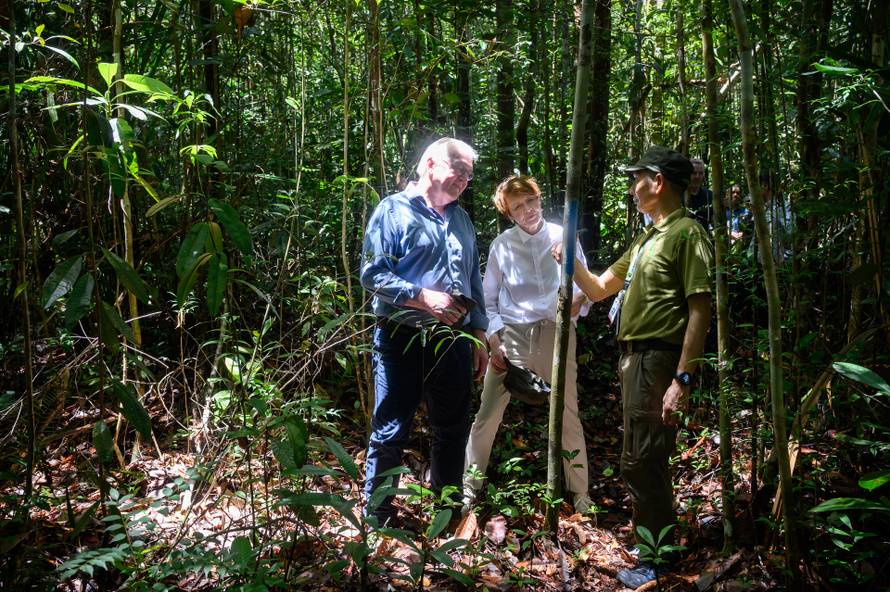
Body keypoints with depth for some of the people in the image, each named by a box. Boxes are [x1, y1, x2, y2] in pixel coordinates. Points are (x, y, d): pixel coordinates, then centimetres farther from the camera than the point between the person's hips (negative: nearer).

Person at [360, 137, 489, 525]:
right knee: (391, 432, 1)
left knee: (453, 429, 15)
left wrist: (478, 334, 15)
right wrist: (423, 297, -19)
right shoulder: (394, 211, -4)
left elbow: (474, 281, 20)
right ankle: (378, 517, 16)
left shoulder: (461, 219, 17)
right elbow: (373, 274, -11)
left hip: (453, 340, 6)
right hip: (403, 340, -6)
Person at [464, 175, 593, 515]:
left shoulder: (564, 237, 2)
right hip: (511, 334, 0)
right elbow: (488, 299, 7)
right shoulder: (502, 245, 3)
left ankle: (580, 493, 23)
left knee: (568, 416, 8)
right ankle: (469, 485, 16)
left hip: (556, 334, 0)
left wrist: (579, 300, -17)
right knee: (488, 414, 1)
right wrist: (494, 341, -4)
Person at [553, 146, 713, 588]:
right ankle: (655, 549, 33)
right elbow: (598, 290, 22)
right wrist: (572, 261, 5)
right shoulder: (647, 239, 19)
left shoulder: (686, 233, -10)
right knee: (644, 462, 18)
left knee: (640, 462, -6)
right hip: (633, 357, 10)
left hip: (657, 361, -10)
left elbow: (700, 311, -18)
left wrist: (682, 379, -24)